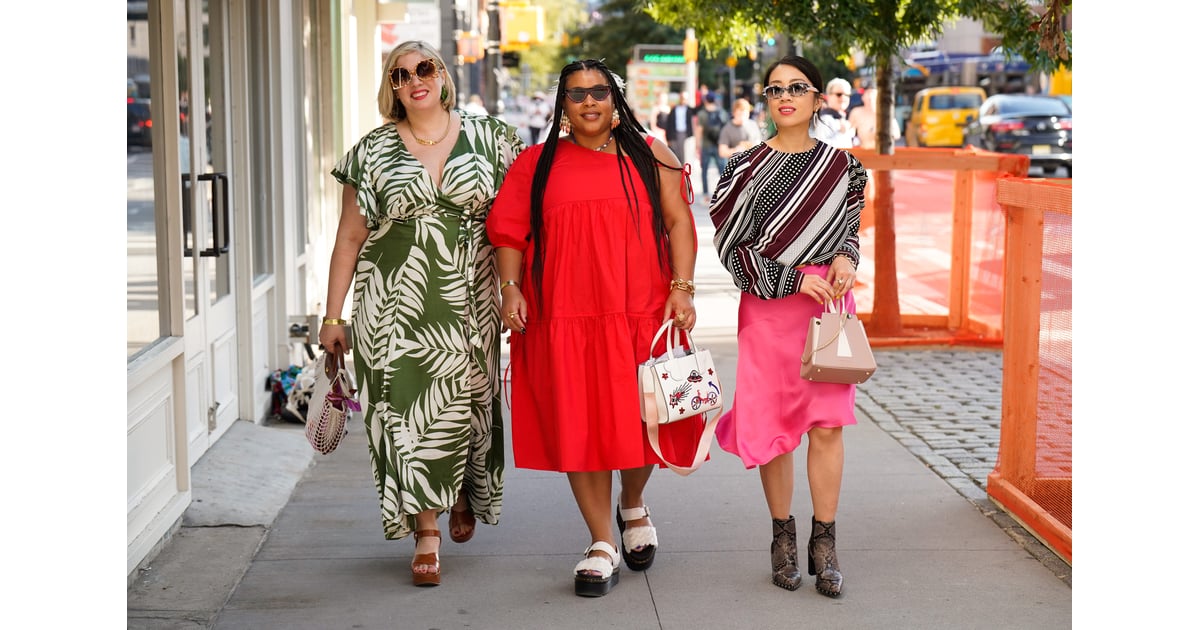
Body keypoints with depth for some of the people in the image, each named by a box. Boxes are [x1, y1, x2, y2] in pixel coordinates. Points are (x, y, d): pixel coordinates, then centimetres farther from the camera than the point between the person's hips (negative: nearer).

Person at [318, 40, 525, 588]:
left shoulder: (487, 137, 6)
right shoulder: (373, 151, 6)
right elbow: (350, 237, 7)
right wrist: (333, 315, 4)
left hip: (470, 297, 0)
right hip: (398, 299, 0)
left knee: (466, 401, 6)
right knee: (410, 407, -4)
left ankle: (465, 492, 37)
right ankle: (427, 533, 4)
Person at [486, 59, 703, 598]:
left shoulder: (649, 156, 10)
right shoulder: (536, 164, 11)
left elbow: (678, 222, 5)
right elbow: (510, 232, 9)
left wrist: (682, 287, -6)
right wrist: (510, 288, -5)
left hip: (642, 314, 0)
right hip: (566, 320, 0)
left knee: (642, 419, 2)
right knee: (579, 426, -1)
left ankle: (633, 508, 33)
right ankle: (602, 546, 8)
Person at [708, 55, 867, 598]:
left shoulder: (842, 166, 8)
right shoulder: (746, 168, 0)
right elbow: (730, 246, -3)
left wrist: (845, 259, -3)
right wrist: (793, 279, -11)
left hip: (828, 302, 1)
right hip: (768, 307, -1)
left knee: (827, 424, -3)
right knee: (773, 425, 2)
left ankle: (824, 541, 6)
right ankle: (782, 535, 18)